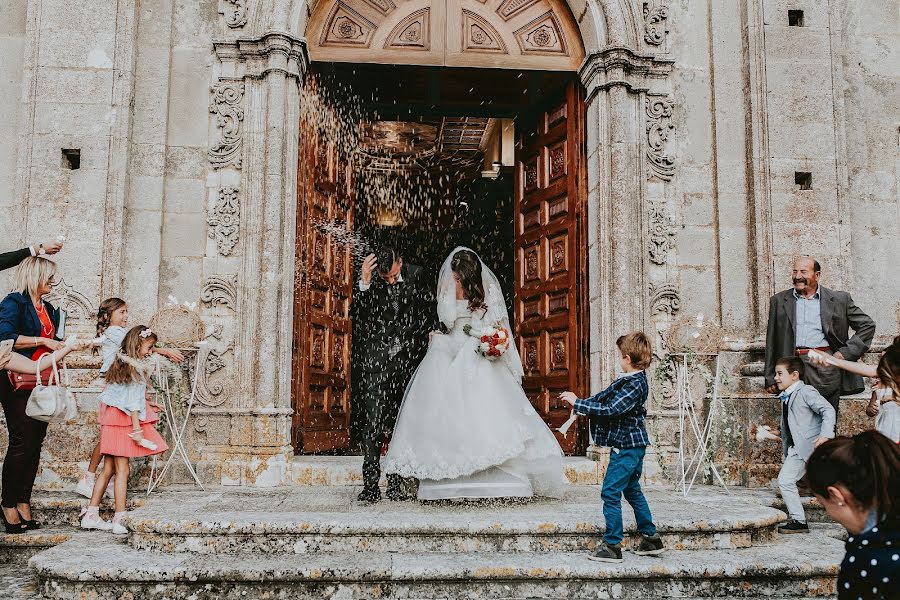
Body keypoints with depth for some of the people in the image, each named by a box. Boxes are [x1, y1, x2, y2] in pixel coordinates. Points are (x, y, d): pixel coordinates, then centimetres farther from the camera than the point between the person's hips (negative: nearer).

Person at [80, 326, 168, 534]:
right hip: (124, 422, -8)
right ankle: (119, 520, -2)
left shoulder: (119, 364, 13)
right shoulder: (137, 368, -12)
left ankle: (91, 514, 16)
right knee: (122, 471, -4)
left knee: (108, 470, 13)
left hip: (110, 420, 8)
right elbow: (133, 402, -17)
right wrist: (137, 430, -18)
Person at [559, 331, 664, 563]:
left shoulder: (634, 385, -22)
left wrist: (578, 403, -21)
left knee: (610, 493, -6)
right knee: (632, 490, 19)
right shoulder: (629, 379, 8)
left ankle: (612, 546, -1)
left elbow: (609, 409, -27)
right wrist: (579, 402, 2)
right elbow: (604, 396, 15)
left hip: (626, 446, -10)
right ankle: (651, 539, 27)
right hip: (633, 444, 10)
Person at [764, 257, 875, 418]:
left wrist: (845, 353, 1)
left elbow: (867, 325, 13)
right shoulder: (779, 301, 14)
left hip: (827, 367, -1)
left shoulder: (839, 299, 11)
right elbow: (772, 342, 15)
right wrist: (770, 379, 11)